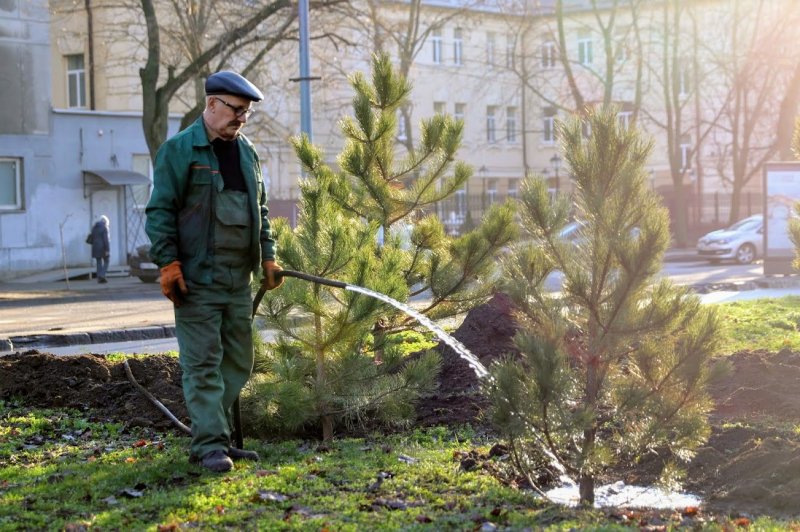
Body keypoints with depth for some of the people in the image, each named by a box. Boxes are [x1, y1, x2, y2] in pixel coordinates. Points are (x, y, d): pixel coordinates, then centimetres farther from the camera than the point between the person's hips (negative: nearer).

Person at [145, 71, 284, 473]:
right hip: (197, 280, -7)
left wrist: (268, 256, 14)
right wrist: (168, 263, -16)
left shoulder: (246, 152, 15)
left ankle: (212, 436, 19)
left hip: (238, 280, 7)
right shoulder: (179, 150, -6)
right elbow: (160, 211, -9)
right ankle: (210, 445, -5)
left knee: (238, 363, 10)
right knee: (204, 364, -7)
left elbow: (259, 209, 23)